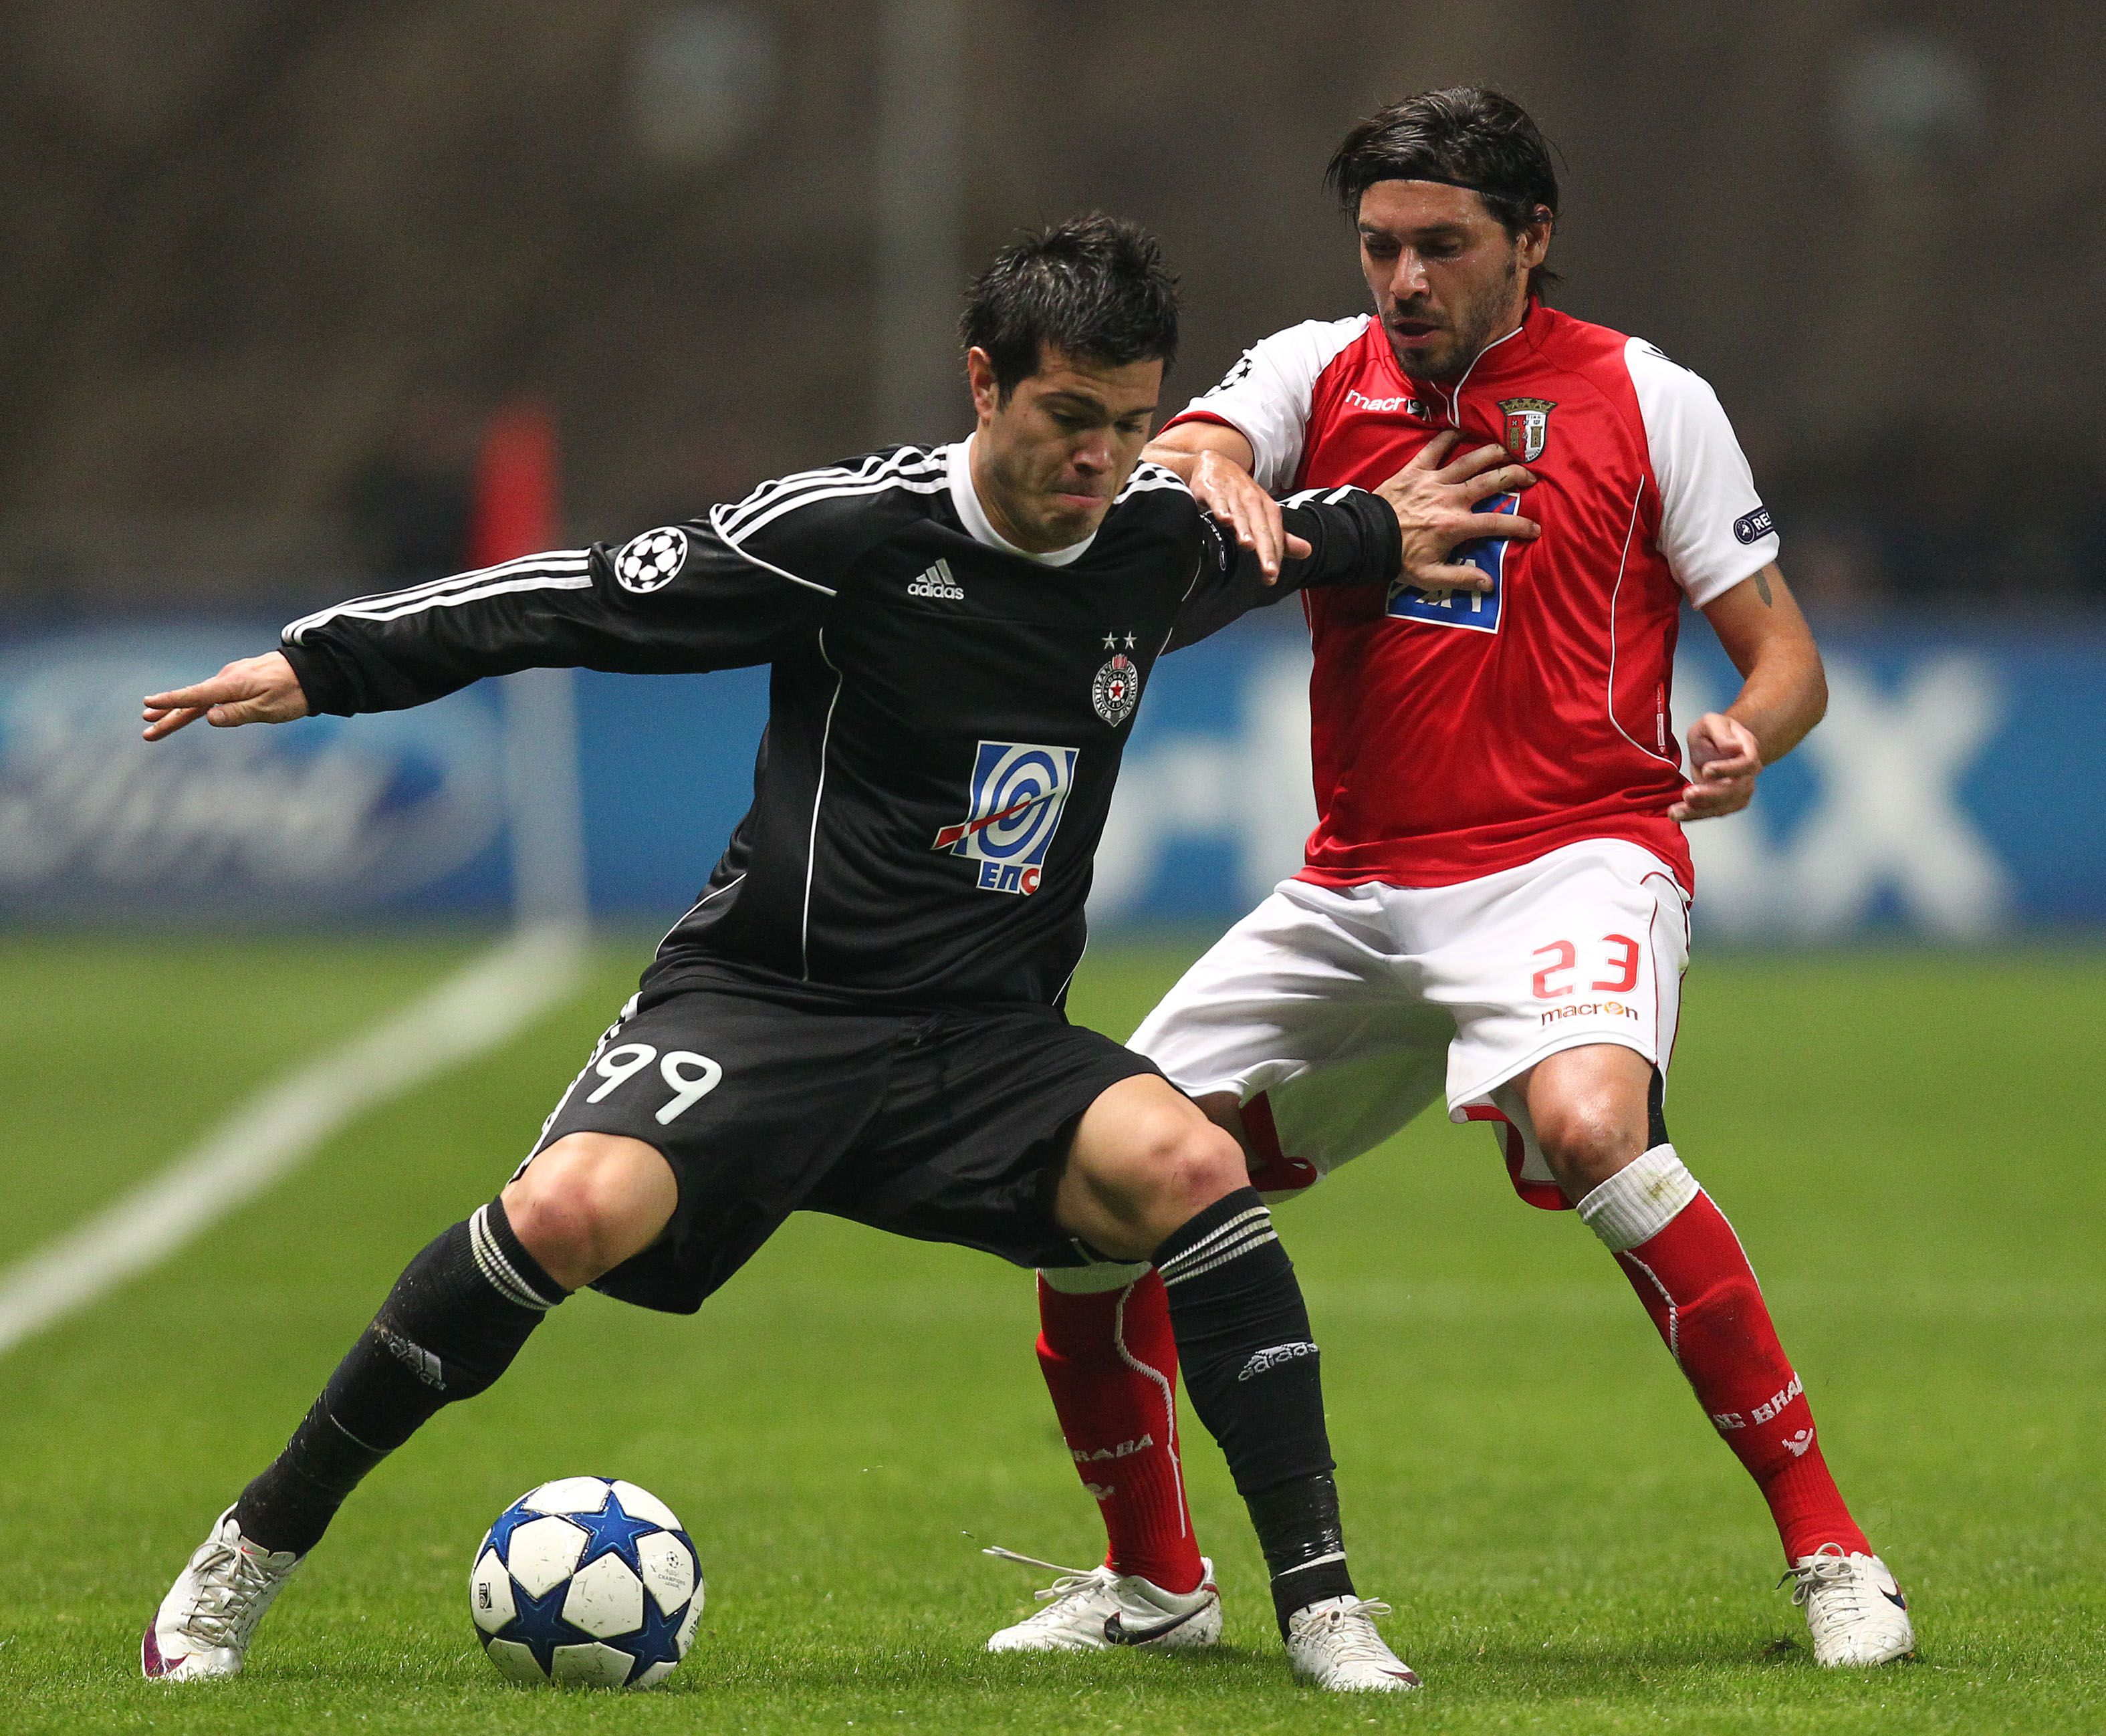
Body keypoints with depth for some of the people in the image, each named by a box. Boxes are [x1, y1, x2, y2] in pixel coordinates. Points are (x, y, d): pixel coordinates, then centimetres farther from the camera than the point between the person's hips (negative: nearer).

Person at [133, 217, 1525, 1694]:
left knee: (1191, 1167, -26)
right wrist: (324, 662, -9)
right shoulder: (854, 529, -13)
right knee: (573, 1207, -30)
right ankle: (250, 1556, -14)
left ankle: (1321, 1601, -18)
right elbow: (599, 598, -8)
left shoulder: (1165, 542, 2)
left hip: (990, 1042, 4)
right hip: (765, 1002, -4)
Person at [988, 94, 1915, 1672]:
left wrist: (1746, 738, -21)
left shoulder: (1645, 400, 0)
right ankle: (1155, 1576, 22)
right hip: (1357, 891, 5)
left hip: (1575, 860, -5)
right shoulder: (1320, 374, 8)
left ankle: (1829, 1551, -28)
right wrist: (1206, 469, -34)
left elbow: (1785, 655, 1)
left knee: (1589, 1118, -36)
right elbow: (1165, 454, -10)